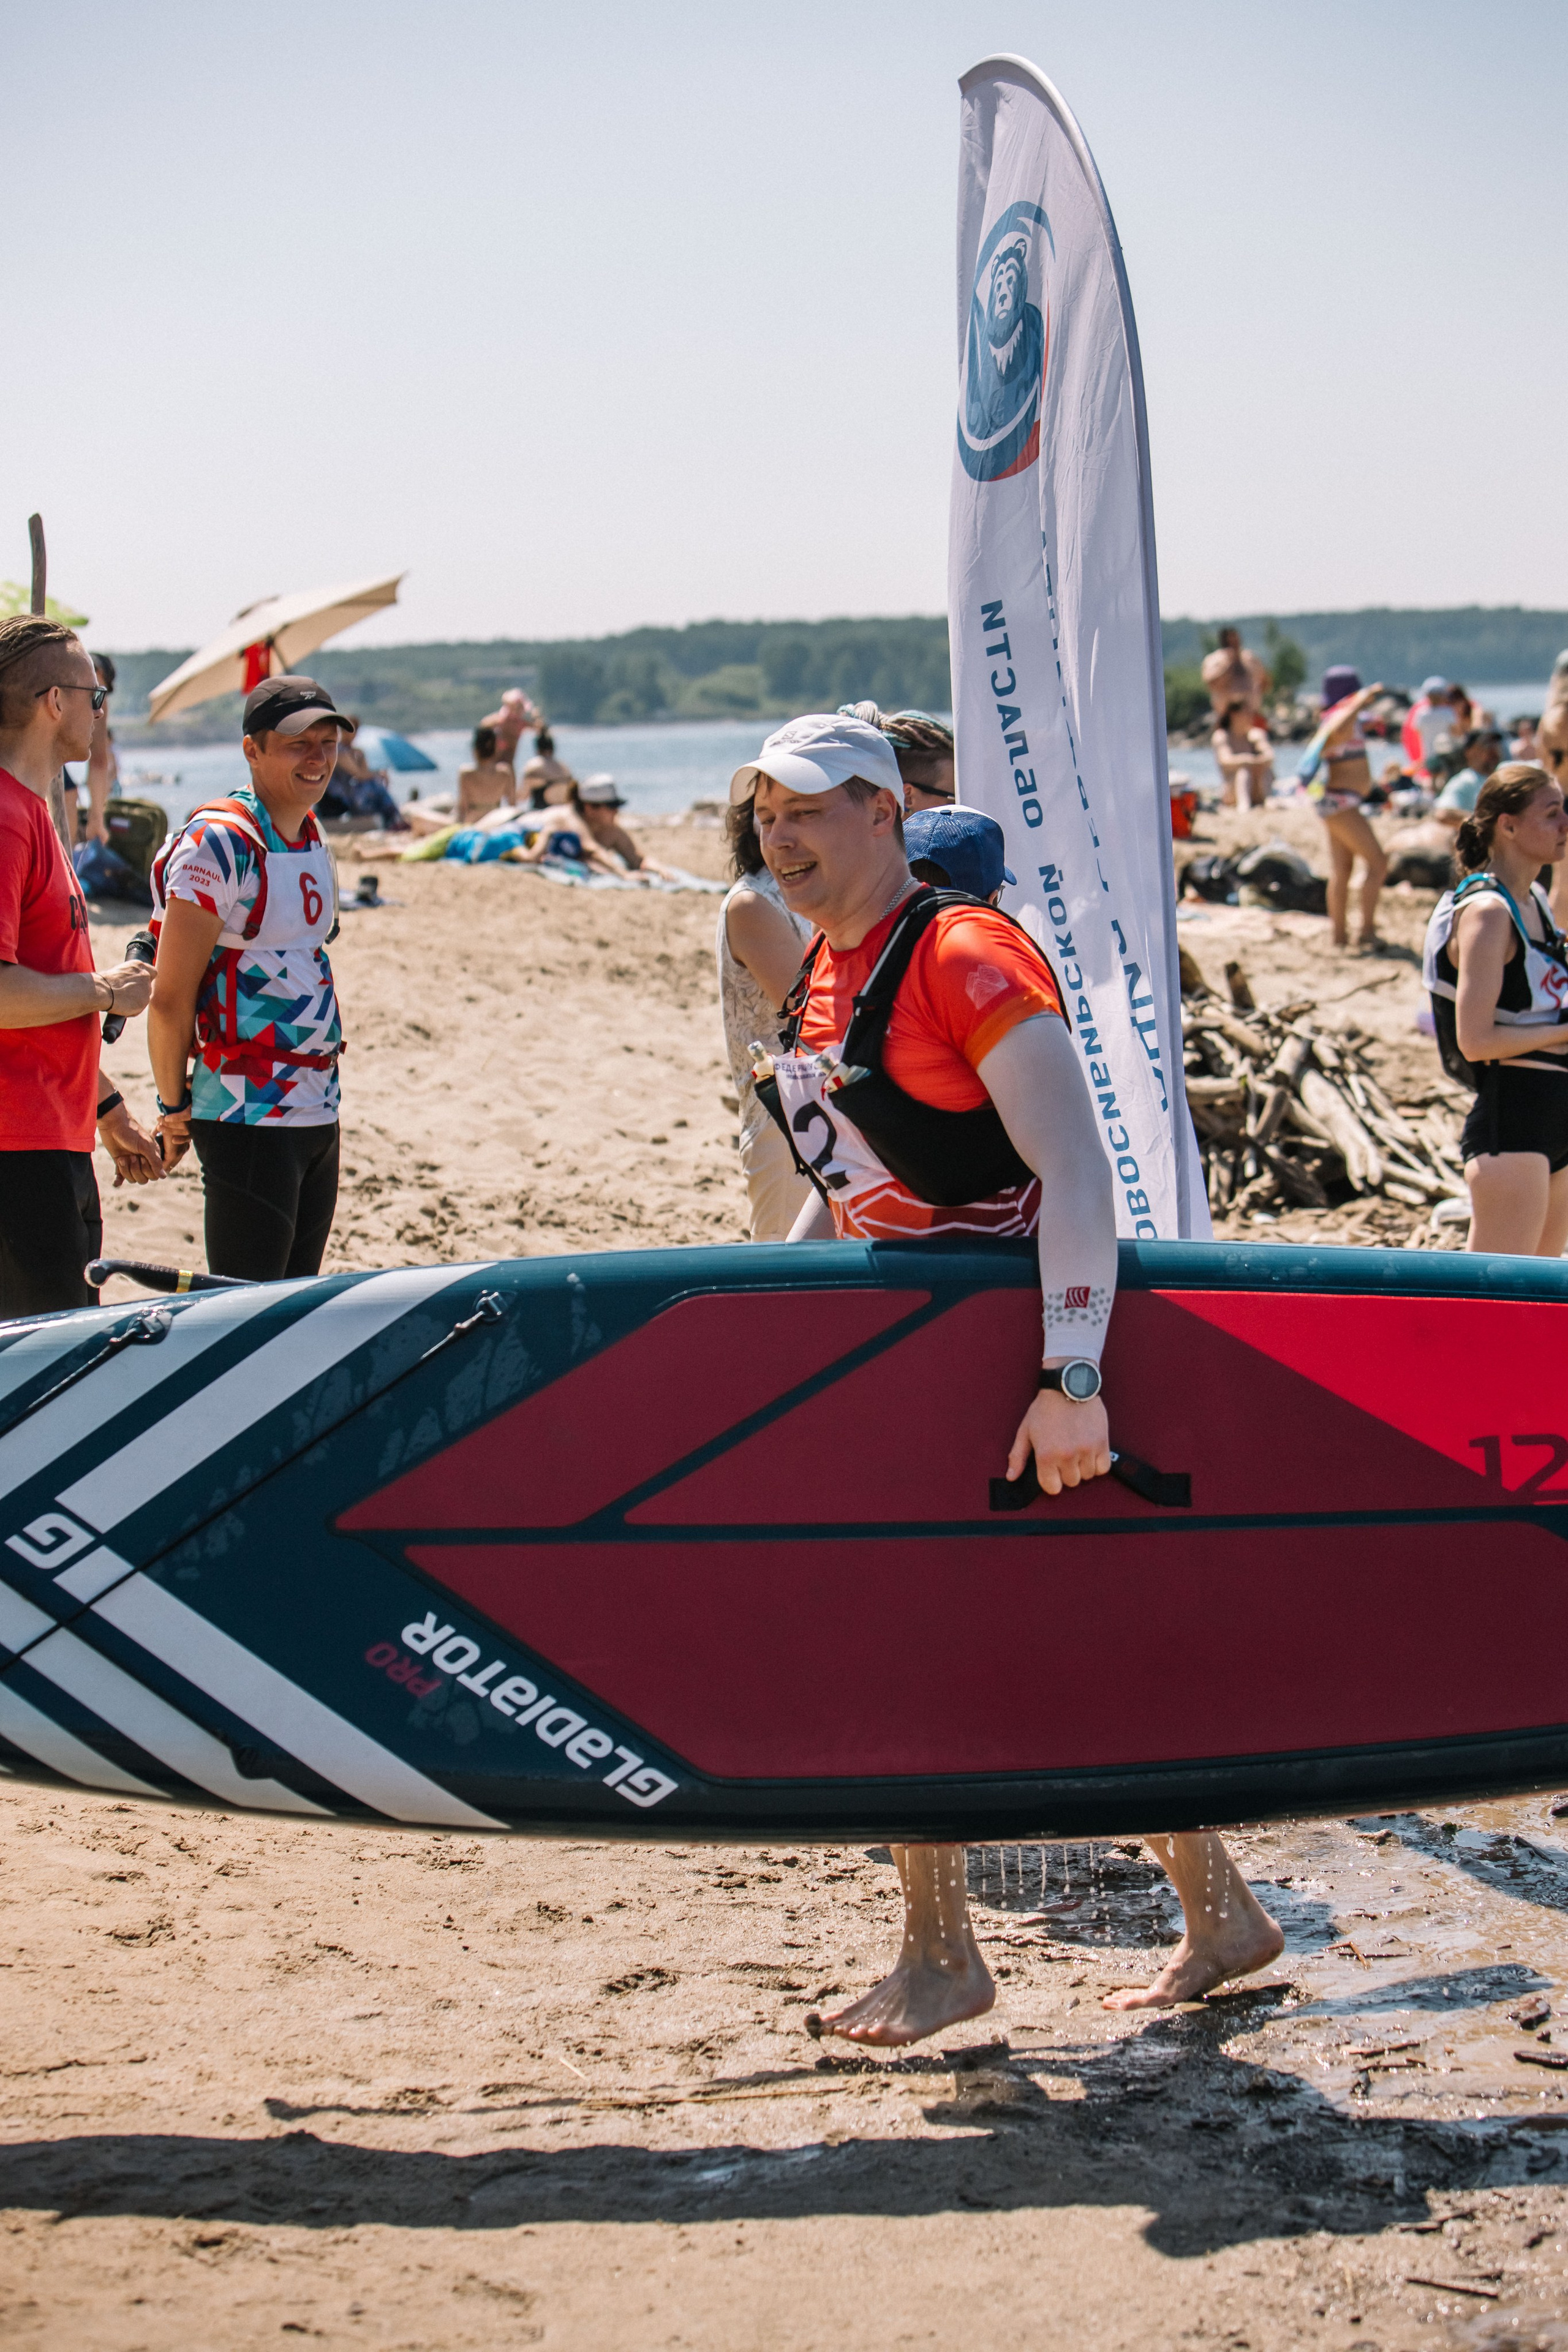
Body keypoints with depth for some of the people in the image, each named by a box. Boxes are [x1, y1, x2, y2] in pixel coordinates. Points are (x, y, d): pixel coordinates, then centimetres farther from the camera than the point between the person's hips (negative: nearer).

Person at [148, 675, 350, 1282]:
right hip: (247, 1114, -8)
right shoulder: (218, 845, -15)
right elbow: (171, 997, -14)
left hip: (318, 1109, 8)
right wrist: (174, 1107, -8)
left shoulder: (313, 836, 11)